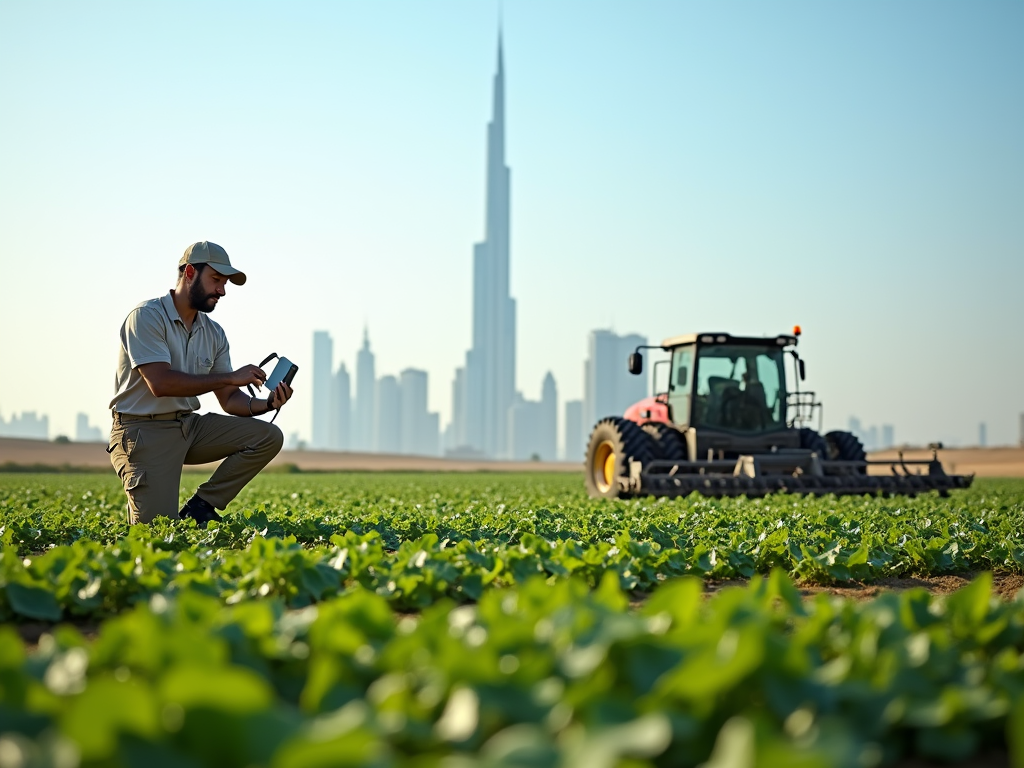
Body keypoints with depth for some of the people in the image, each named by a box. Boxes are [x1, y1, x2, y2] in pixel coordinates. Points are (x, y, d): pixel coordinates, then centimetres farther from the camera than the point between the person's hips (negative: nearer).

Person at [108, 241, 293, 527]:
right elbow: (161, 383, -25)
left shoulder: (214, 334, 9)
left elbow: (229, 398, 8)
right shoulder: (147, 317, -13)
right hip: (143, 432, -7)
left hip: (189, 426, 7)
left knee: (268, 436, -8)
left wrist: (267, 404, -13)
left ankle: (199, 508, -5)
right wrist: (230, 377, -22)